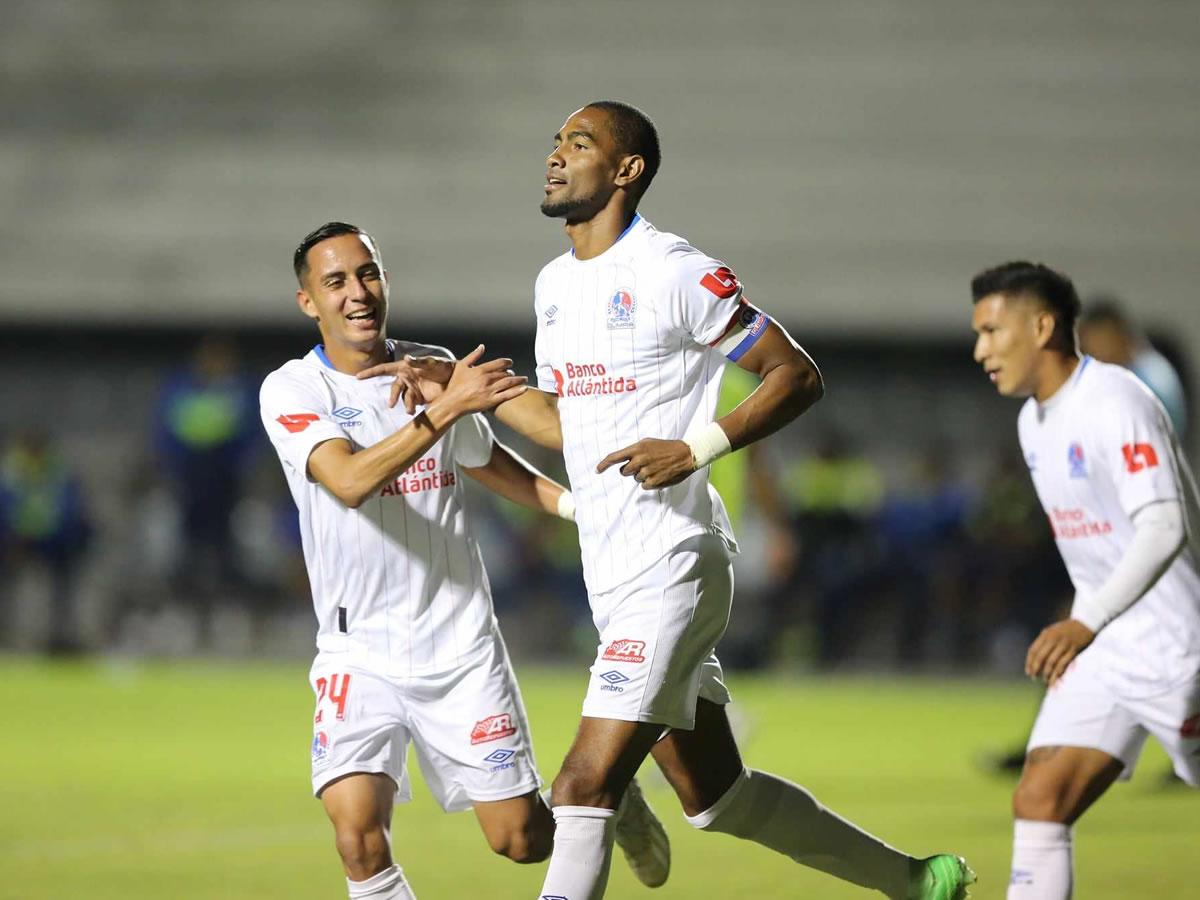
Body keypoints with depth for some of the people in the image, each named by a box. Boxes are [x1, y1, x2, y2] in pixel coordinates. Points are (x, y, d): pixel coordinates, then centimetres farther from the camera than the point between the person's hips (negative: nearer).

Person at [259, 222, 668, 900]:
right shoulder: (291, 391, -9)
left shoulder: (435, 369, 5)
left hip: (460, 644, 2)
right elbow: (349, 481, -27)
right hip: (360, 656, -2)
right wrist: (447, 406, -33)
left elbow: (485, 460, 25)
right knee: (359, 837, -21)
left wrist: (575, 504, 11)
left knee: (521, 839, 2)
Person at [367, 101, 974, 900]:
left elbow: (798, 376, -9)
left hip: (670, 571, -9)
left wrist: (697, 449, -20)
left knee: (584, 789, -15)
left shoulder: (673, 274, -12)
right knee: (717, 797, 15)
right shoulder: (554, 285, 14)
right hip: (614, 580, 9)